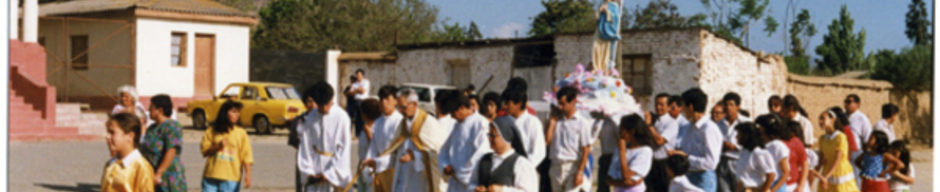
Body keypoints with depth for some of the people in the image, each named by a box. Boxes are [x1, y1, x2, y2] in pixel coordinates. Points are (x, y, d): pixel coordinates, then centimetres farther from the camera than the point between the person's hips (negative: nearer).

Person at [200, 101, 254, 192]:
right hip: (211, 177, 2)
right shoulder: (211, 132, 6)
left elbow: (246, 156, -3)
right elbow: (204, 151, 5)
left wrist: (248, 175, -13)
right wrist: (218, 146, -12)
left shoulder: (241, 133, 2)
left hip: (230, 179, -2)